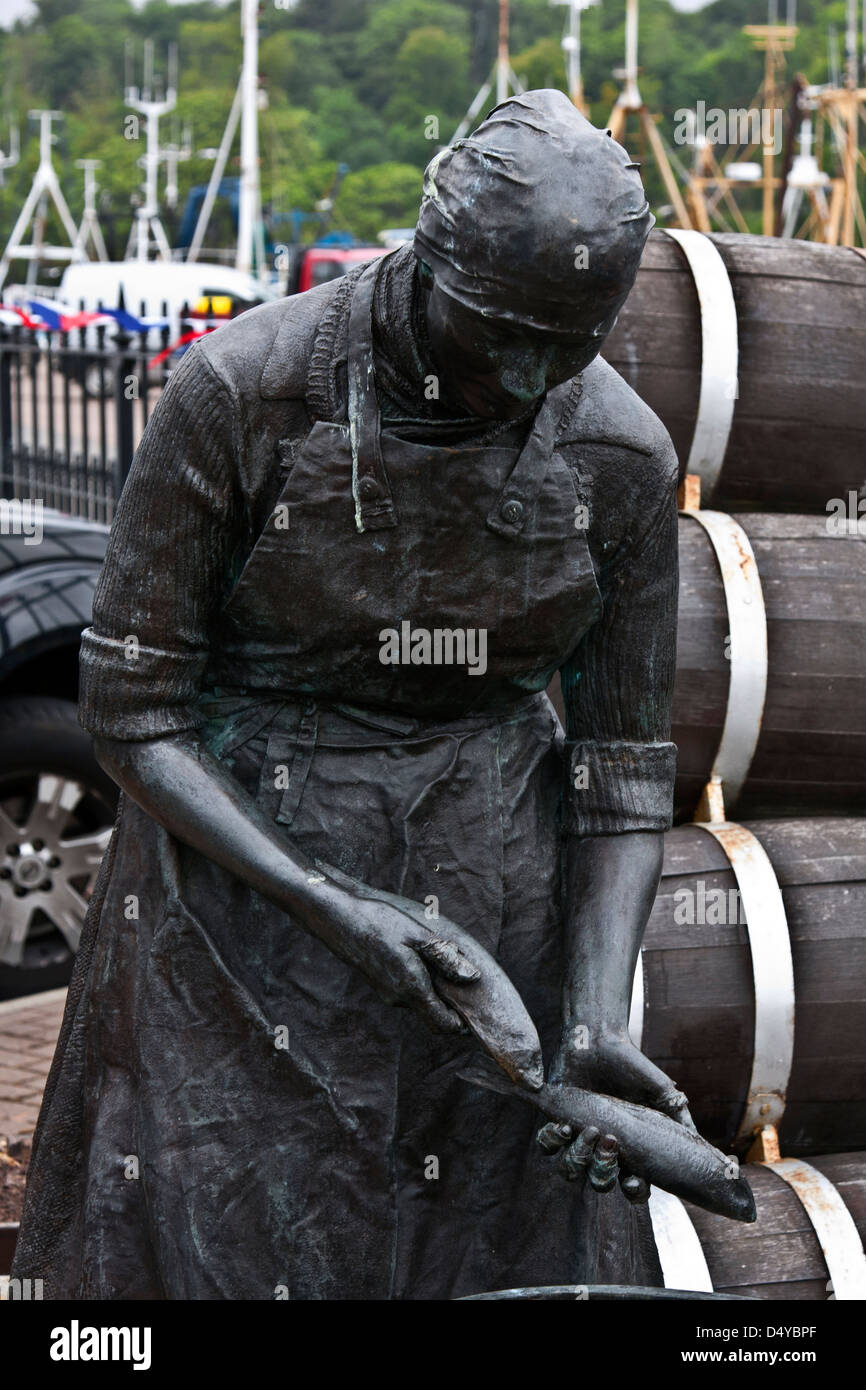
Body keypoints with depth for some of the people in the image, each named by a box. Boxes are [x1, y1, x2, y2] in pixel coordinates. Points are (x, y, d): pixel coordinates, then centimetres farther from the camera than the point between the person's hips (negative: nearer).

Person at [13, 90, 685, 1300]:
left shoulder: (621, 454, -9)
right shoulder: (238, 395, -17)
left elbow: (623, 768, -2)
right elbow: (129, 708, -12)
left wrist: (593, 1022, -16)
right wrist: (331, 909, -21)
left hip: (493, 889, 2)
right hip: (241, 872, -2)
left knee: (518, 1256, 5)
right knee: (221, 1248, 0)